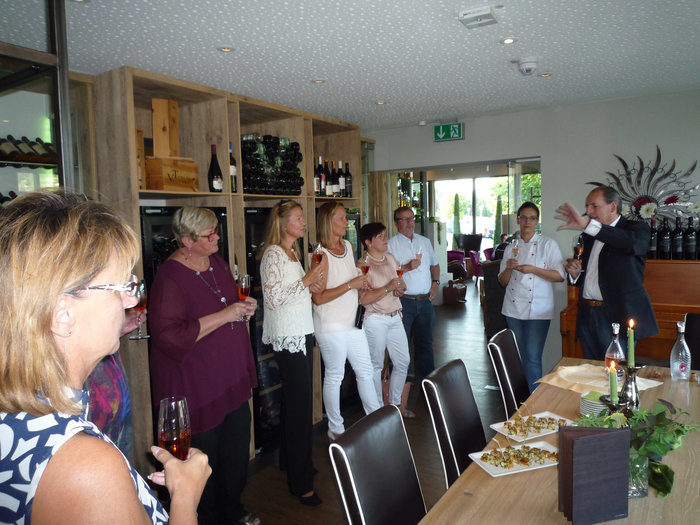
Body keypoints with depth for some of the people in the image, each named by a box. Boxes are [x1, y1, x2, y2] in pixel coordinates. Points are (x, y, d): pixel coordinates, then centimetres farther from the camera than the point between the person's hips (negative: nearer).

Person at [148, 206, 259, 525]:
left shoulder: (217, 263, 6)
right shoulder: (169, 278, -20)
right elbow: (169, 336, -28)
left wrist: (244, 307, 2)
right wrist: (224, 315, -26)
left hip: (233, 378, 8)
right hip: (197, 387, -8)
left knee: (237, 450, 20)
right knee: (205, 460, 8)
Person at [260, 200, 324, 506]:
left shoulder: (292, 252, 16)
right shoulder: (273, 254, -14)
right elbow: (273, 298, -21)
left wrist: (310, 285, 7)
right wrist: (306, 281, -17)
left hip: (301, 334, 9)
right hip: (288, 338, -9)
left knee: (295, 401, 17)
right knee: (299, 405, -4)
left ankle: (293, 462, 32)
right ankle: (301, 483, 8)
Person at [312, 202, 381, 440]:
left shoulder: (348, 246, 8)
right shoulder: (322, 254, -17)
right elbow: (318, 298, -22)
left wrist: (361, 280, 3)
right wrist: (350, 285, -21)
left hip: (352, 322, 8)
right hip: (330, 326, -8)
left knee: (365, 371, 16)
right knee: (334, 377, 5)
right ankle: (336, 429, 22)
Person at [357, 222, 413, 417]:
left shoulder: (390, 258, 9)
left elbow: (401, 282, 22)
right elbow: (364, 299, -21)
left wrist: (400, 288, -1)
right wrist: (389, 287, -24)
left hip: (395, 317, 7)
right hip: (375, 320, -7)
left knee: (403, 361, 13)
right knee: (376, 365, 5)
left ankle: (395, 402, 30)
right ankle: (378, 407, 22)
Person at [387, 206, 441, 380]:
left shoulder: (424, 241, 16)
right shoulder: (391, 244, -3)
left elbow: (434, 264, 25)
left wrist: (435, 282, 9)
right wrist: (407, 267, -19)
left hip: (425, 300, 5)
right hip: (403, 301, -5)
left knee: (425, 343, 13)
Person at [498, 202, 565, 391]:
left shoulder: (547, 244, 1)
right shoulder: (511, 247, 12)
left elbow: (560, 276, -6)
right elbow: (503, 282, 12)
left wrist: (533, 269, -16)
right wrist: (509, 268, -8)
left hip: (538, 310, -4)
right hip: (513, 309, 4)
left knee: (532, 358, -9)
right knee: (519, 356, 10)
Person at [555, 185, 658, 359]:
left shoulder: (636, 229, -3)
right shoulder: (590, 235, 16)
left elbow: (632, 243, -30)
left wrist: (586, 224, -36)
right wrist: (575, 272, 1)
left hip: (617, 317, -6)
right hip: (588, 315, 6)